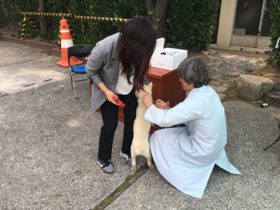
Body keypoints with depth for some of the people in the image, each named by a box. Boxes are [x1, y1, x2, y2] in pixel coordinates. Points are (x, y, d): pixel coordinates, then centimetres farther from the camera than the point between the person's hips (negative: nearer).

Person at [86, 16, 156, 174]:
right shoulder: (104, 48, -36)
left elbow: (140, 71, -4)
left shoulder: (139, 49, -25)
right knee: (110, 125, 1)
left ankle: (126, 151, 35)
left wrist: (142, 87, -15)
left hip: (130, 90, 4)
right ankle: (103, 158, 28)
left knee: (132, 120, 6)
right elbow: (91, 71, -16)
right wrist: (107, 91, -22)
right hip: (109, 91, -3)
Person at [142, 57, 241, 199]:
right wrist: (169, 110, -2)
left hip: (202, 152, -8)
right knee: (175, 129, 25)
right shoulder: (208, 91, -5)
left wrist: (149, 105, -13)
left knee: (158, 137, 1)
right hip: (214, 145, 8)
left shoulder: (196, 101, -32)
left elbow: (164, 120, -30)